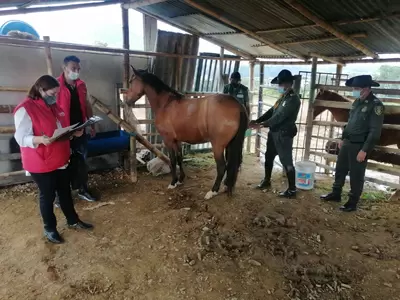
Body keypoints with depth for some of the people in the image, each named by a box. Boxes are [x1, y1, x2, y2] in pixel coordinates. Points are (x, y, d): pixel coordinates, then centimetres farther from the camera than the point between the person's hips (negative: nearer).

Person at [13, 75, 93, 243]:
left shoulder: (54, 106, 10)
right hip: (41, 163, -8)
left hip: (60, 159, 8)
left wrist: (74, 132, 0)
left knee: (65, 191, 18)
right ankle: (49, 228, 27)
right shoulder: (25, 109, -16)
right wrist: (41, 139, -38)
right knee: (47, 195, 7)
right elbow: (21, 138, -20)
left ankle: (73, 220, 35)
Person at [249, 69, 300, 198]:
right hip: (274, 132, 9)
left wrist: (262, 124, -26)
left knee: (286, 161, -2)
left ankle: (292, 190, 9)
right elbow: (271, 111, 13)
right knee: (269, 156, 18)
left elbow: (279, 116, -25)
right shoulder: (283, 96, 12)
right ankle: (266, 180, 36)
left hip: (284, 134, -9)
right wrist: (257, 120, 2)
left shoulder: (293, 98, -17)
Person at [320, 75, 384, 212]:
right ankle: (336, 194, 33)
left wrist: (364, 150, -22)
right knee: (340, 170, 17)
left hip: (359, 146, -8)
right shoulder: (357, 102, 8)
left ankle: (353, 202, 18)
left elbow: (375, 131, -19)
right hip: (347, 143, 8)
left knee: (356, 175, 4)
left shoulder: (376, 105, -16)